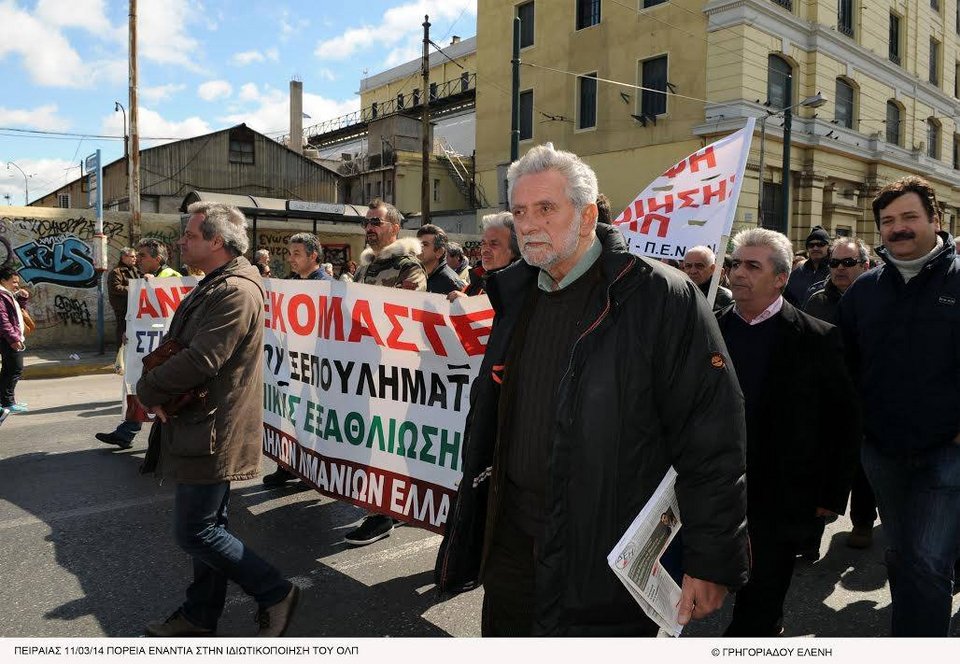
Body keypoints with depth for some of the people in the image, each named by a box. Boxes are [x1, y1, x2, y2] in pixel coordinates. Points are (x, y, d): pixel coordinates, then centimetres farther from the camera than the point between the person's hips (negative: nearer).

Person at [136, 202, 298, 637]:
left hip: (213, 434, -10)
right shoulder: (211, 288, 14)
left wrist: (147, 390, -11)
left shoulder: (236, 291, -20)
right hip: (203, 428, 10)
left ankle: (276, 594, 10)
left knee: (195, 532, -3)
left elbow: (199, 361, -26)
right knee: (206, 527, 18)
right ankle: (200, 616, 33)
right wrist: (156, 388, -4)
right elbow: (173, 346, 15)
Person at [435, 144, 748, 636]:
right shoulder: (515, 299, 7)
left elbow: (713, 442, -14)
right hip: (511, 541, 6)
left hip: (608, 559, -5)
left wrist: (709, 561, -13)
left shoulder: (661, 299, -14)